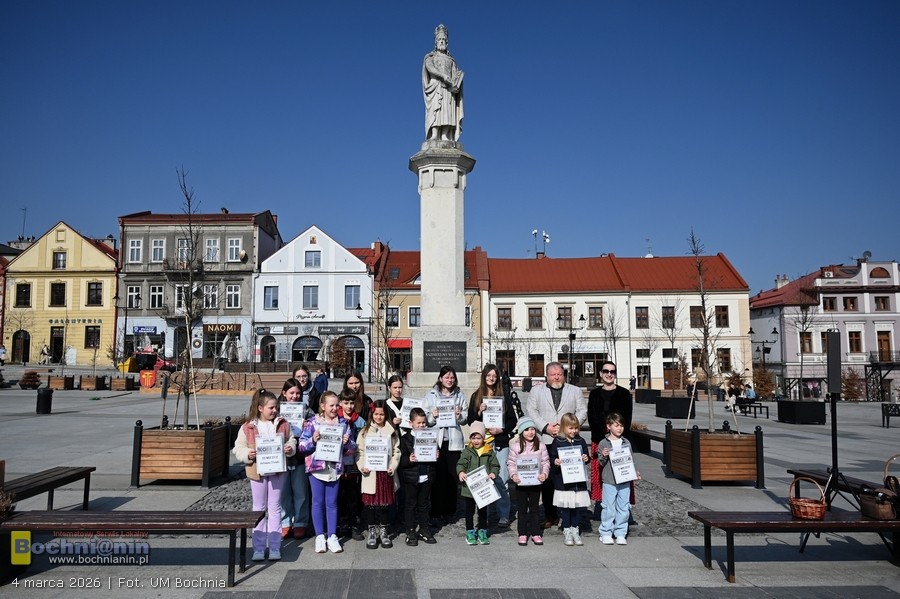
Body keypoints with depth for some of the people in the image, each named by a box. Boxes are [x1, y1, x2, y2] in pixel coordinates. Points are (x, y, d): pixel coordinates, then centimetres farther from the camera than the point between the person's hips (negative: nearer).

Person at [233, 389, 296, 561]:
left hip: (277, 471, 1)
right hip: (257, 472, -1)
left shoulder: (283, 424, 0)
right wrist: (248, 454, -20)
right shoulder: (247, 427, -5)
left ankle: (274, 547, 16)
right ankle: (258, 548, 18)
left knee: (275, 508, 8)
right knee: (259, 509, 9)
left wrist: (290, 448, -13)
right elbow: (238, 449, -1)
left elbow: (291, 440, 9)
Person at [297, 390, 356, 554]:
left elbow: (352, 449, 8)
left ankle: (332, 537, 16)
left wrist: (347, 443, -13)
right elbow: (301, 445, -4)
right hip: (316, 467, -2)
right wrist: (313, 440, -21)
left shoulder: (343, 423, 4)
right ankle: (319, 537, 18)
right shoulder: (312, 422, -4)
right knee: (318, 502, 7)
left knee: (332, 503, 8)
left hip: (335, 468, 2)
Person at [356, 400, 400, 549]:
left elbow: (396, 451, 4)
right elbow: (359, 451, 3)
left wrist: (393, 467, -9)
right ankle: (372, 531, 15)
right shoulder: (365, 431, 6)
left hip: (386, 472, 1)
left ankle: (383, 530, 19)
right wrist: (362, 467, -11)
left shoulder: (391, 431, 7)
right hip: (370, 472, 0)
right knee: (370, 503, 2)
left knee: (384, 502, 5)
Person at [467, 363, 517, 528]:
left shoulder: (504, 396, 8)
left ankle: (504, 515, 0)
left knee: (500, 479, -8)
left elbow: (512, 420, 8)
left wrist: (501, 429, -8)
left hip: (500, 442, -1)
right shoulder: (476, 396, 11)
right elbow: (470, 421, 9)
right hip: (481, 442, 1)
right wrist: (479, 412, -9)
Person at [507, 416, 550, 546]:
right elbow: (511, 463, -3)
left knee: (534, 508, 11)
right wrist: (513, 475, -17)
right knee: (522, 509, 9)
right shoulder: (515, 446, -6)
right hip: (521, 482, -1)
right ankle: (522, 534, 18)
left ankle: (535, 533, 20)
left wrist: (544, 473, -16)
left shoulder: (540, 445, -2)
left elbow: (545, 462, 0)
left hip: (536, 482, 1)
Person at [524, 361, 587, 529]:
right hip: (545, 441, 0)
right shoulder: (536, 391, 13)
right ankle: (550, 515, 8)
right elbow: (530, 411, 5)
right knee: (547, 479, 0)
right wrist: (545, 427, -8)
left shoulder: (575, 391, 15)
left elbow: (582, 412, 8)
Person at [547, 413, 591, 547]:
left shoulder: (581, 441, 6)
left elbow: (586, 457, 13)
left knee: (576, 506, 10)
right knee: (565, 507, 5)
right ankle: (567, 531, 17)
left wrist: (586, 459, -9)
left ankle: (575, 530, 23)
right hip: (563, 481, -3)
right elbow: (551, 458, -2)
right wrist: (555, 462, -23)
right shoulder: (557, 442, -4)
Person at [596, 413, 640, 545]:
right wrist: (603, 456, -20)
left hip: (624, 481, 3)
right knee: (609, 508, 0)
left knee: (624, 508, 6)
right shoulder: (604, 443, -2)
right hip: (609, 481, -3)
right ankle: (606, 533, 12)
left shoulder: (626, 443, 8)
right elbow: (600, 463, 0)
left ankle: (620, 534, 17)